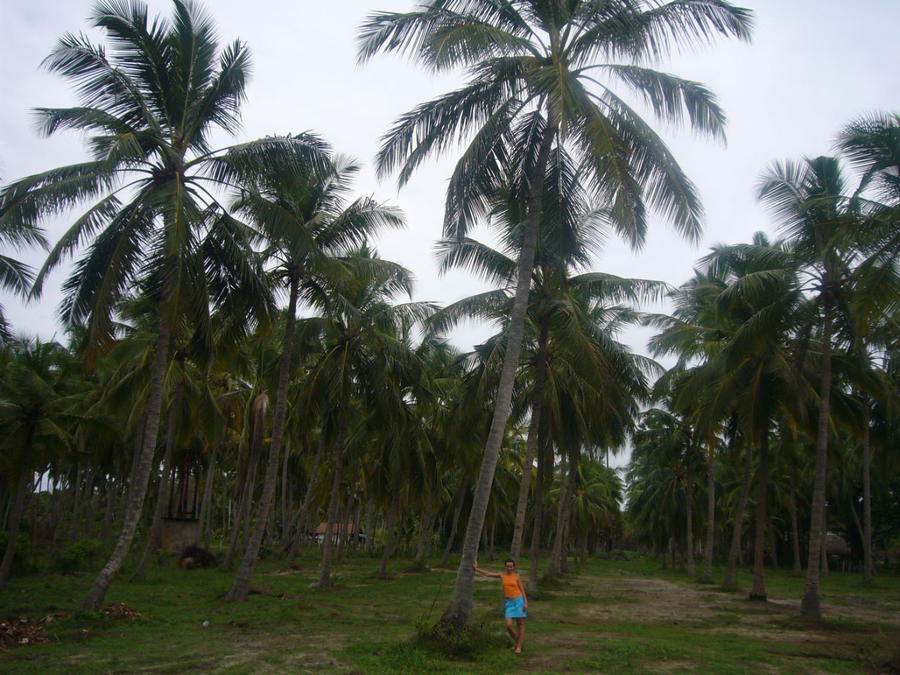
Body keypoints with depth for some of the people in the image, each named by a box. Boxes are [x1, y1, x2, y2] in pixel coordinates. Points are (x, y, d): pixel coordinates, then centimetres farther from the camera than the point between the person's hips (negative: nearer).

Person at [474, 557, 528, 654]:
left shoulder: (517, 576, 0)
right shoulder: (501, 575, 7)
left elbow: (522, 590, -1)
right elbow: (487, 574, 7)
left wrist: (526, 603, -11)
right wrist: (476, 568, 2)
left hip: (519, 601, -3)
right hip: (509, 603, 3)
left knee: (520, 625, -1)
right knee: (508, 626, -7)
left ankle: (519, 647, 11)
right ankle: (517, 642, 19)